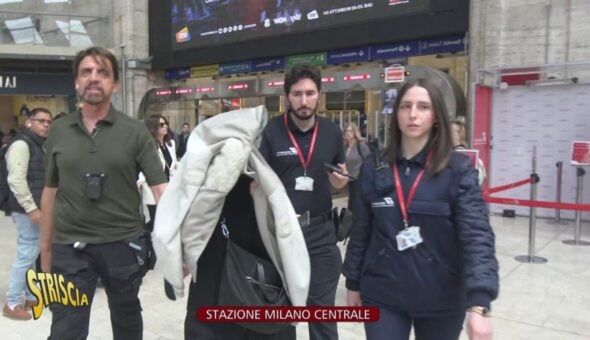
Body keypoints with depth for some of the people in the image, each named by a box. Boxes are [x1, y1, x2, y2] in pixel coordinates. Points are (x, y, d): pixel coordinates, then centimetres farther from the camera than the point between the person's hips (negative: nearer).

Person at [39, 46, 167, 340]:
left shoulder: (135, 132, -5)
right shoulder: (58, 131, 3)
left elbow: (160, 188, -10)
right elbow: (50, 193, 9)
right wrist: (46, 249, 10)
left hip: (124, 245, -1)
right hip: (70, 249, 1)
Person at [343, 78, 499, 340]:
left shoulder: (458, 170, -9)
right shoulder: (374, 169, -1)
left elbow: (477, 236, -17)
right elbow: (361, 232, 6)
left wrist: (479, 304, -28)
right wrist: (353, 283, 10)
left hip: (441, 299, -1)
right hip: (382, 296, 1)